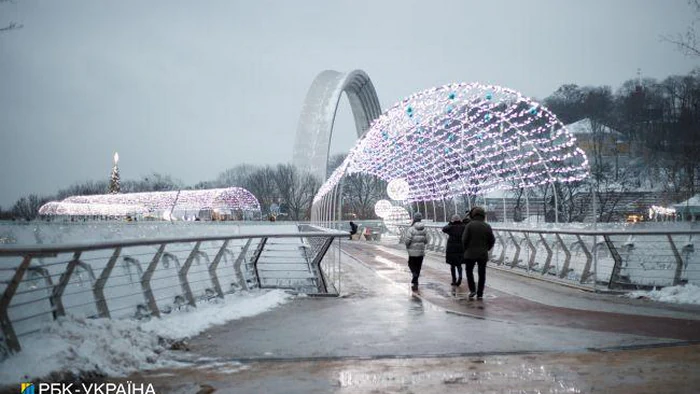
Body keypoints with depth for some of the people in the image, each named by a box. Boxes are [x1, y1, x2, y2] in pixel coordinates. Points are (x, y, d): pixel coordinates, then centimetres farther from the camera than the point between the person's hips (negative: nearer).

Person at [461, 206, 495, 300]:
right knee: (482, 274, 9)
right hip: (483, 254, 2)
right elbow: (492, 240, 3)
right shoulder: (487, 226, -1)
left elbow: (464, 239, -13)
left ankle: (472, 290, 2)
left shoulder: (470, 225, -10)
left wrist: (466, 249, 4)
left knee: (469, 271, 15)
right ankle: (479, 294, 9)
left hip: (470, 253, -2)